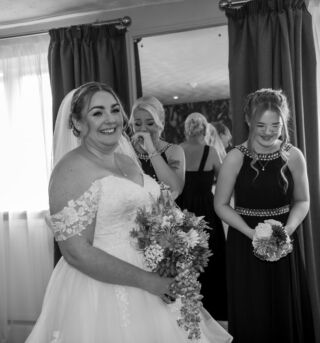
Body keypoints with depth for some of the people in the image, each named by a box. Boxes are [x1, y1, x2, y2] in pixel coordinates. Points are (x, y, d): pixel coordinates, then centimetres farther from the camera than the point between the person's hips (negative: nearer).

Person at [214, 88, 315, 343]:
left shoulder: (293, 156, -6)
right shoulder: (236, 158, -11)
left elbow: (302, 201, 5)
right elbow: (221, 205, -5)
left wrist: (288, 229, -12)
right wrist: (252, 233, -15)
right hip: (244, 243, -1)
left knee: (287, 312, 13)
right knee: (251, 316, 9)